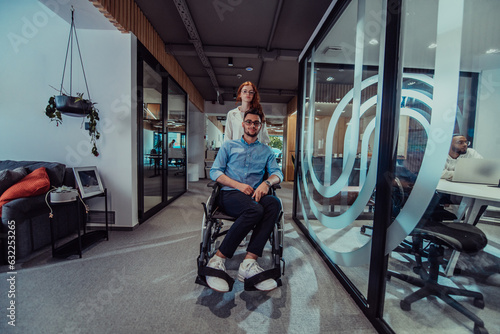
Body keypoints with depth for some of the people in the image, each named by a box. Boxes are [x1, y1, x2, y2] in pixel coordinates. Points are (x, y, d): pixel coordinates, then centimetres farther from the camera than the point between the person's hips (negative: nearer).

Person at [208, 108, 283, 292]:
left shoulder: (266, 151, 23)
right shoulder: (229, 145, 17)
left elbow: (277, 173, 11)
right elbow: (214, 172, 6)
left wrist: (267, 182, -13)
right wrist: (238, 185, -9)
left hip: (255, 195, 3)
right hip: (229, 194, -2)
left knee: (274, 203, -32)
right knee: (254, 210, -35)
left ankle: (249, 263, -33)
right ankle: (217, 260, -23)